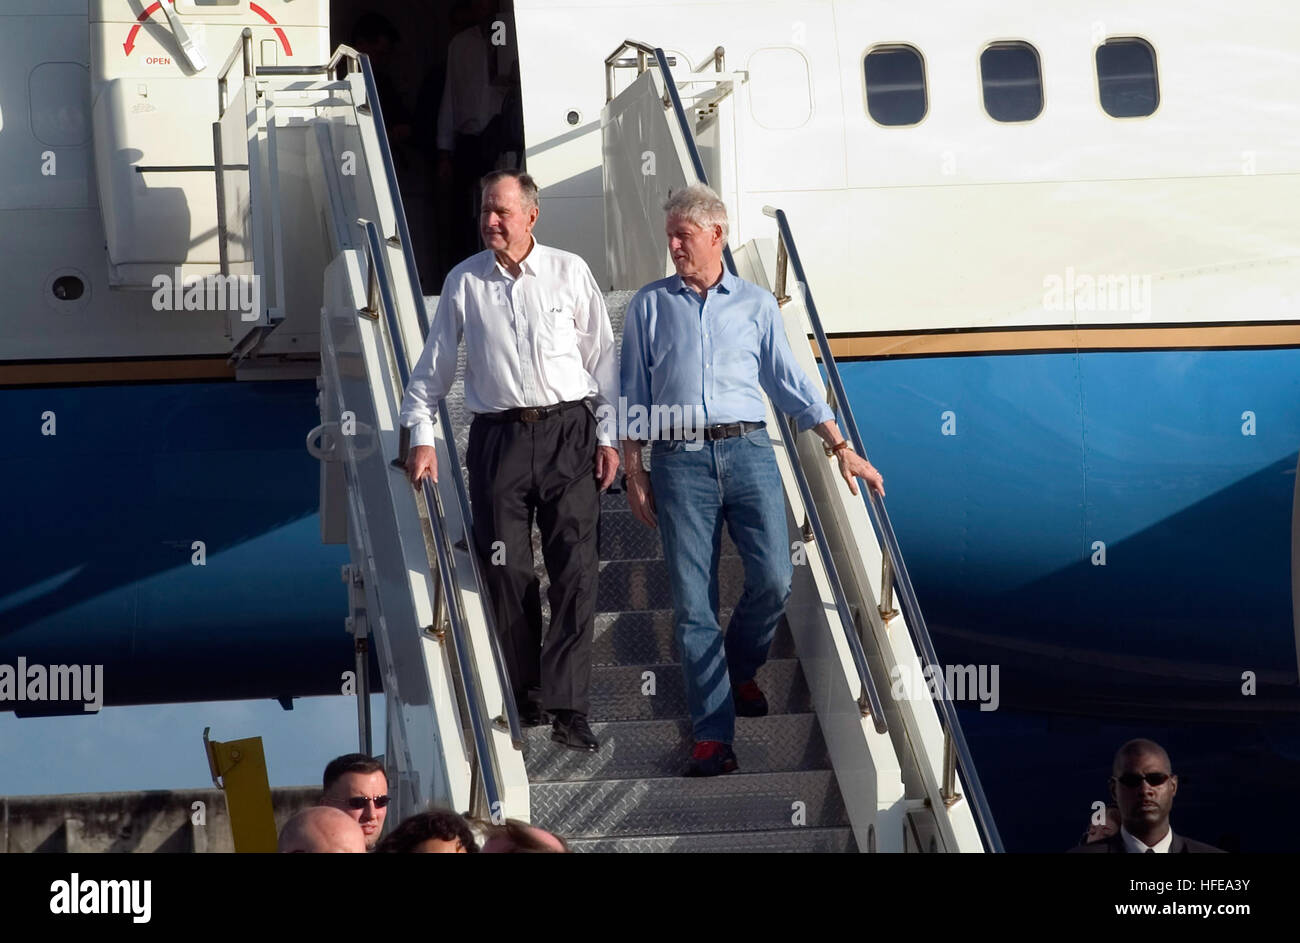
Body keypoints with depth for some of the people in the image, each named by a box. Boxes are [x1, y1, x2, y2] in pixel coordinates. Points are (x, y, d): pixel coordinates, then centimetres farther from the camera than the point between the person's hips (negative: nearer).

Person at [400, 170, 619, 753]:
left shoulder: (569, 273, 4)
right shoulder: (465, 282, 6)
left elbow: (602, 356, 8)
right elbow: (434, 365, 13)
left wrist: (610, 436, 4)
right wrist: (420, 437, 6)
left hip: (568, 432, -1)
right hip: (498, 438, 1)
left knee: (575, 568, -7)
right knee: (506, 569, 0)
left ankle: (567, 706, -7)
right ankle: (522, 690, 15)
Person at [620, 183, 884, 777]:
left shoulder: (756, 305, 14)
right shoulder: (649, 306, 12)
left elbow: (791, 384, 15)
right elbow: (633, 395, 12)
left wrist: (840, 447, 8)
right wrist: (633, 473, 5)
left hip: (747, 451, 1)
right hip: (679, 459, -1)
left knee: (773, 579, -11)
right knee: (693, 600, -5)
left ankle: (740, 670, 20)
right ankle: (712, 735, -3)